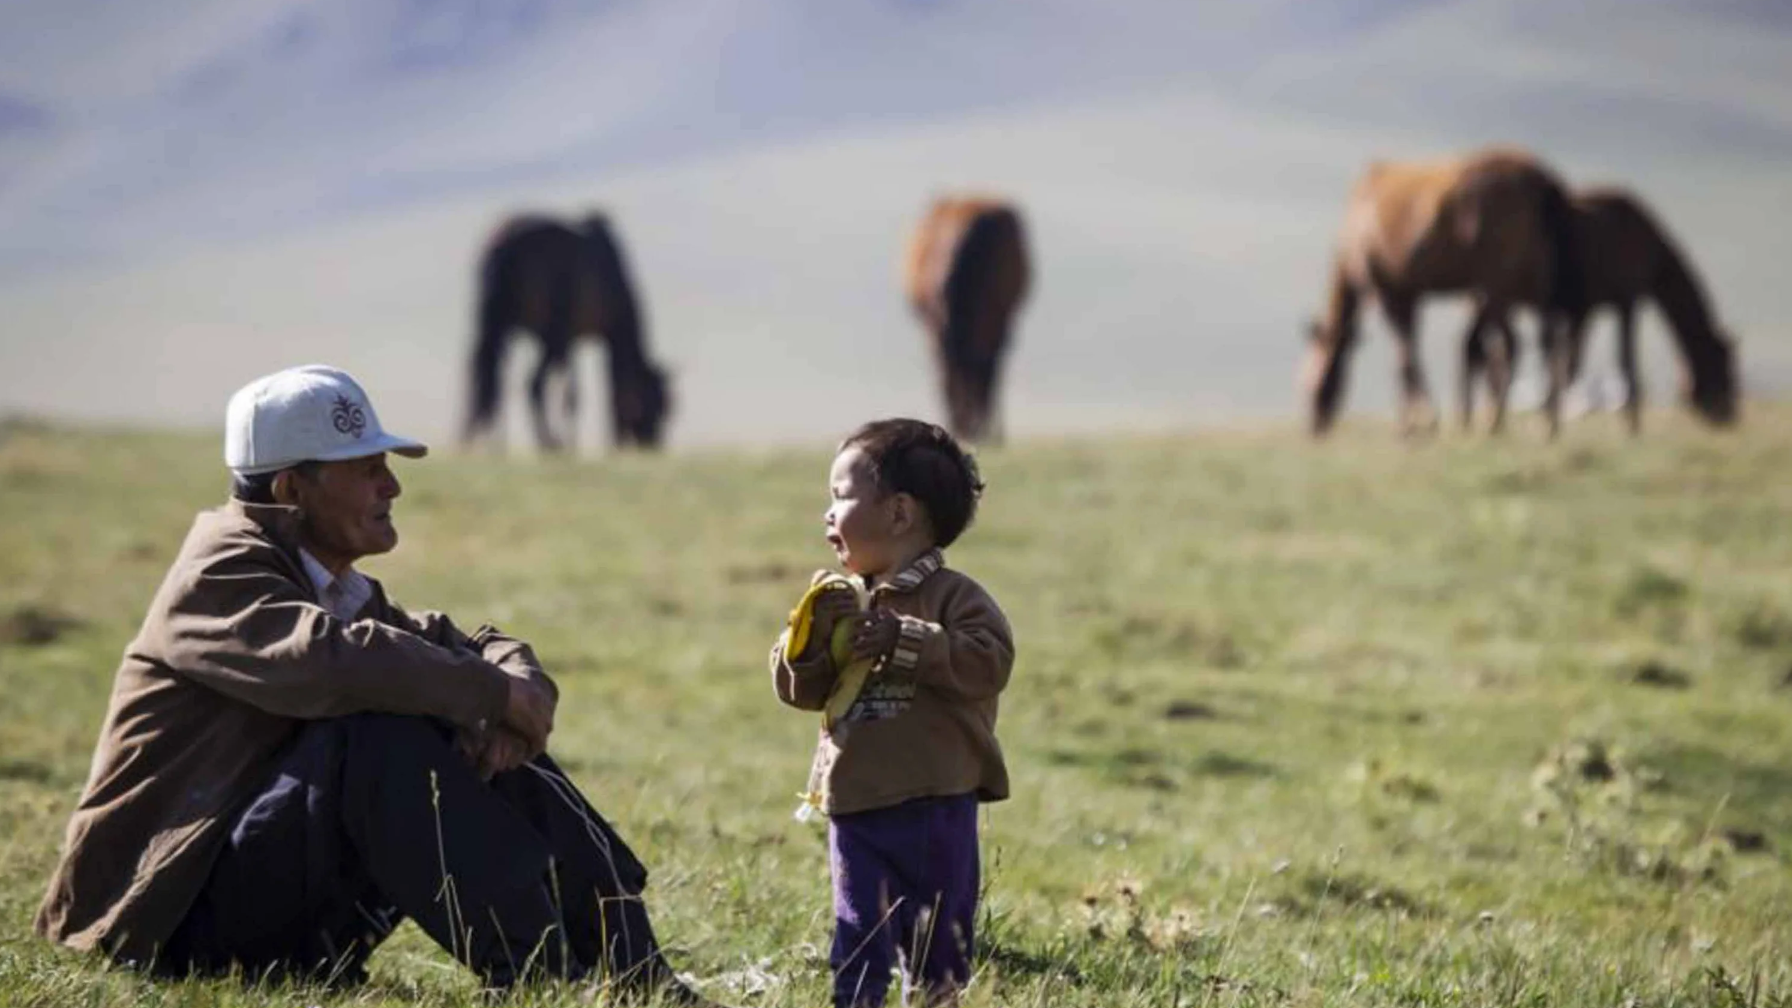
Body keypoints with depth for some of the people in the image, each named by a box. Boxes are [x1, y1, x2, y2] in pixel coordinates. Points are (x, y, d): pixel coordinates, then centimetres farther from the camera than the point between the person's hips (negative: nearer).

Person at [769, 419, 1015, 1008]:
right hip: (856, 806, 4)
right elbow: (799, 690, 8)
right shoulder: (845, 605, 9)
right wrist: (813, 637, -11)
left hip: (935, 807, -4)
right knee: (859, 935, 3)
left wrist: (903, 641, -24)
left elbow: (987, 663, -22)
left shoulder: (953, 598, -6)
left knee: (938, 936, 7)